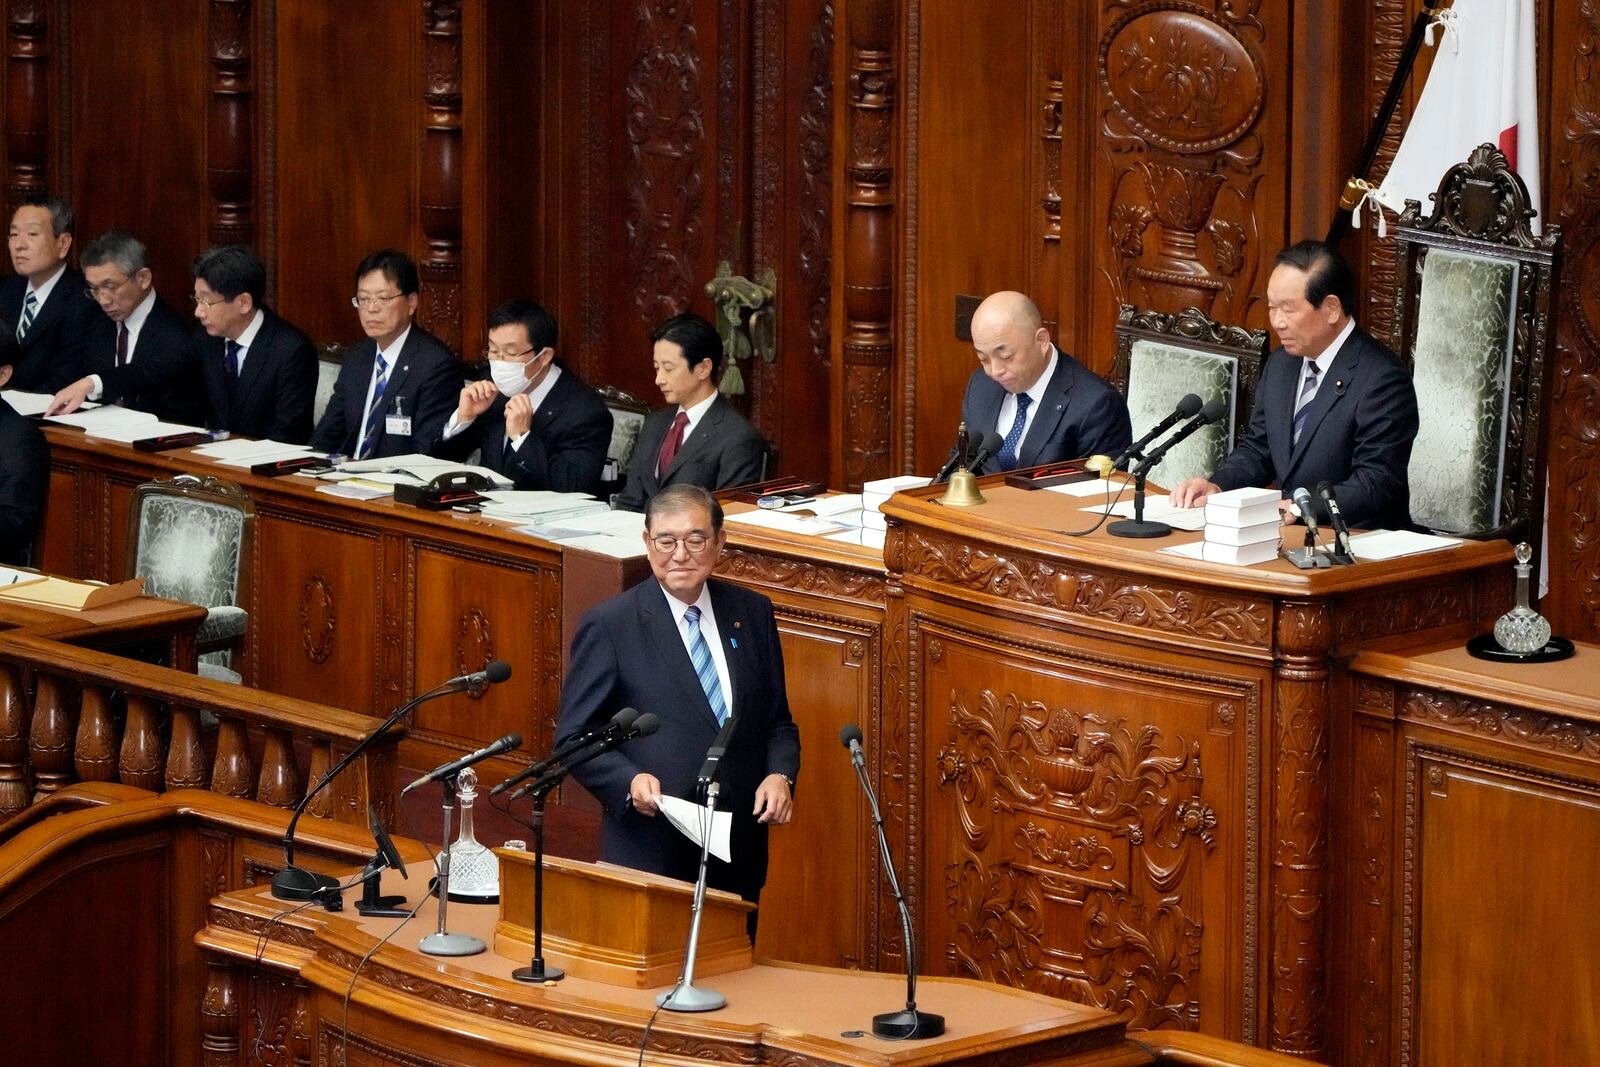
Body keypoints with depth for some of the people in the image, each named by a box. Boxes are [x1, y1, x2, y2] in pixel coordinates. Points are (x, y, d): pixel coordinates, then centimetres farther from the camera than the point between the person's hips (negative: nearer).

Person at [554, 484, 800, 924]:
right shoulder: (609, 625, -5)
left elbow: (776, 720, 15)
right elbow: (574, 738, -4)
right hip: (650, 854, -4)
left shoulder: (752, 613, 8)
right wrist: (629, 781, -21)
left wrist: (780, 775, -5)